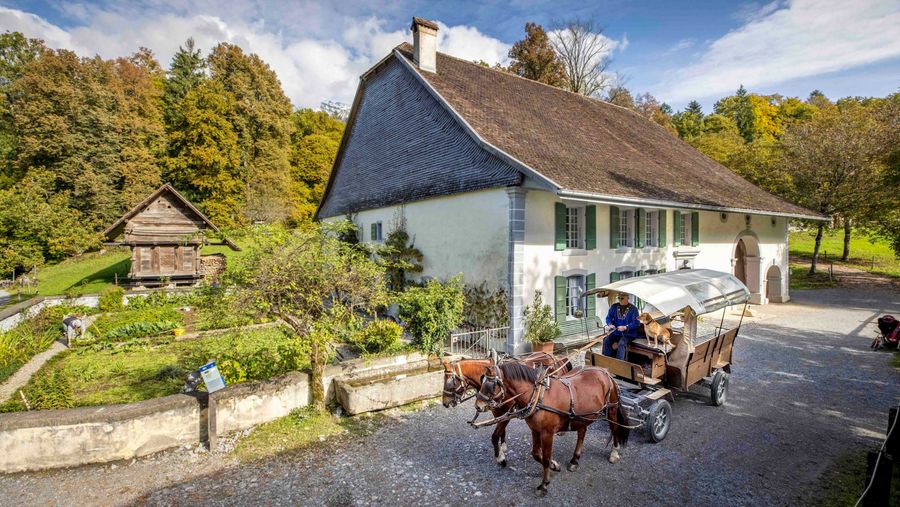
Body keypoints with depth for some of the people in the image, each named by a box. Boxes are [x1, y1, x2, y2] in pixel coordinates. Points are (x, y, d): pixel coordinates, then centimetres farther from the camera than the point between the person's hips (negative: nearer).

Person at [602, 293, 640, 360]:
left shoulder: (633, 309, -5)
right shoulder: (614, 306, 8)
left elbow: (636, 323, -10)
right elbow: (608, 317, 11)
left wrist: (625, 327, -24)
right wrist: (610, 324, -12)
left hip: (628, 334, -4)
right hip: (616, 332, 4)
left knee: (621, 343, -31)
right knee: (606, 341, -20)